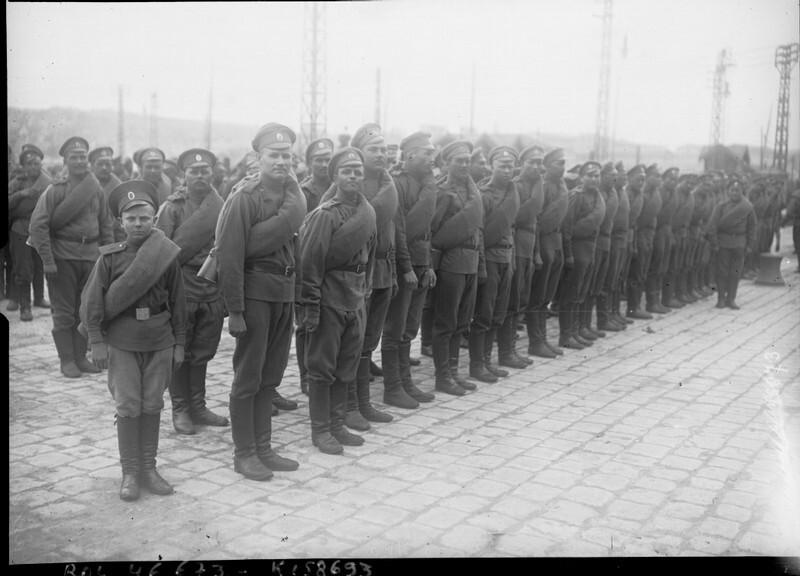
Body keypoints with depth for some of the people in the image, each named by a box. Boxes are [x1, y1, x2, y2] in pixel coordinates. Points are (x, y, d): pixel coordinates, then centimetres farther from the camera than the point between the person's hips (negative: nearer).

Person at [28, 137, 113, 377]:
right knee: (64, 311, 2)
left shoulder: (97, 190, 7)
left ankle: (80, 356, 19)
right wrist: (47, 260, -14)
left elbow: (105, 225, 12)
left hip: (90, 255, 4)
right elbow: (38, 224, -9)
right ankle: (67, 360, 11)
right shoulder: (56, 190, -6)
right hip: (63, 256, -4)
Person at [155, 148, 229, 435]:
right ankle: (180, 410, 15)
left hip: (212, 291, 4)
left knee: (203, 352, 11)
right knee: (179, 353, 5)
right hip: (181, 289, -4)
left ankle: (198, 406, 23)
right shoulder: (172, 206, -5)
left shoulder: (220, 205, 7)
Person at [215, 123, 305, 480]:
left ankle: (263, 448, 25)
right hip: (255, 287, -6)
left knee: (271, 374, 14)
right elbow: (229, 256, -15)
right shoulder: (245, 196, -12)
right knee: (248, 376, 2)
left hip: (285, 289, 7)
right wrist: (235, 310, -17)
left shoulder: (294, 190, 7)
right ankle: (244, 454, 14)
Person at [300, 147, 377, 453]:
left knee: (346, 367, 14)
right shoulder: (324, 215, -13)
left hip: (356, 300, 7)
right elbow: (310, 262, -15)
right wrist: (311, 306, -17)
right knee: (322, 367, 3)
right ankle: (320, 430, 14)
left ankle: (337, 425, 26)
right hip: (329, 299, -7)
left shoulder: (368, 212, 8)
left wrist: (365, 294, 12)